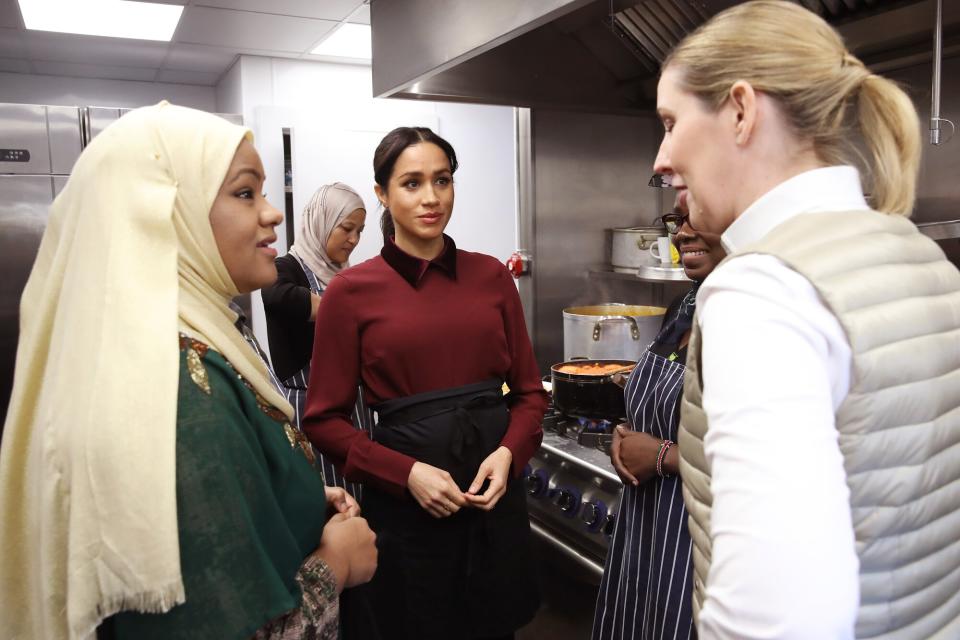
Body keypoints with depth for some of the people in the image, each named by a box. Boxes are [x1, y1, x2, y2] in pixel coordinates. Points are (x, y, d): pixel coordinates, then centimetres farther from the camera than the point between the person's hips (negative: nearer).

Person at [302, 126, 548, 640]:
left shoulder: (491, 275, 1)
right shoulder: (351, 291, -8)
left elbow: (529, 390, 7)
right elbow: (324, 420, -5)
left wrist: (509, 453, -11)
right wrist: (406, 473, -16)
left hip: (495, 493, 3)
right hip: (405, 506, -3)